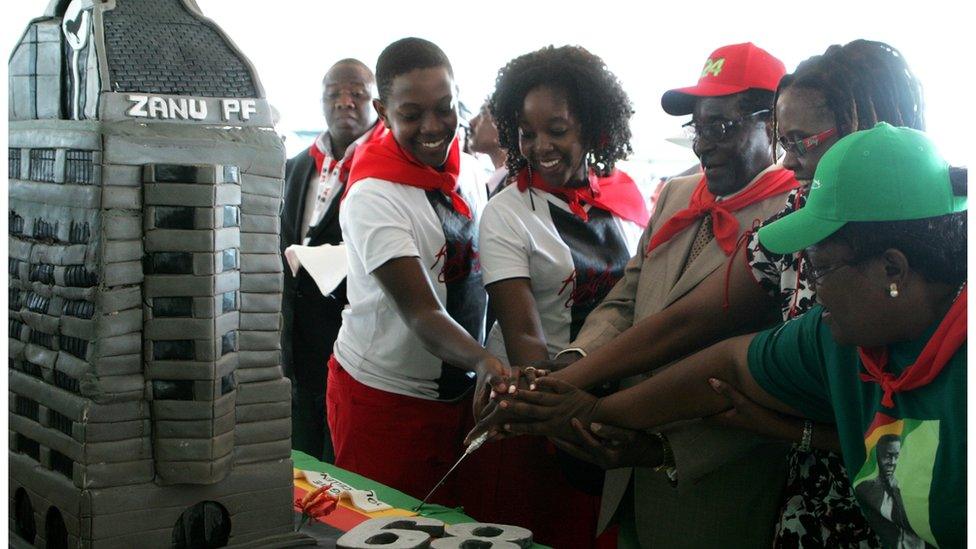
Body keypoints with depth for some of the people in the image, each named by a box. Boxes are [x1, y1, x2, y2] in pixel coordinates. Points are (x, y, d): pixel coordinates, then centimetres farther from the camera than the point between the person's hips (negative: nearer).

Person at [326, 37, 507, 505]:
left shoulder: (469, 169, 2)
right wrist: (485, 363, -44)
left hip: (461, 391, 6)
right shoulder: (373, 196, -20)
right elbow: (421, 313, -27)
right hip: (386, 397, -6)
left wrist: (487, 369, 3)